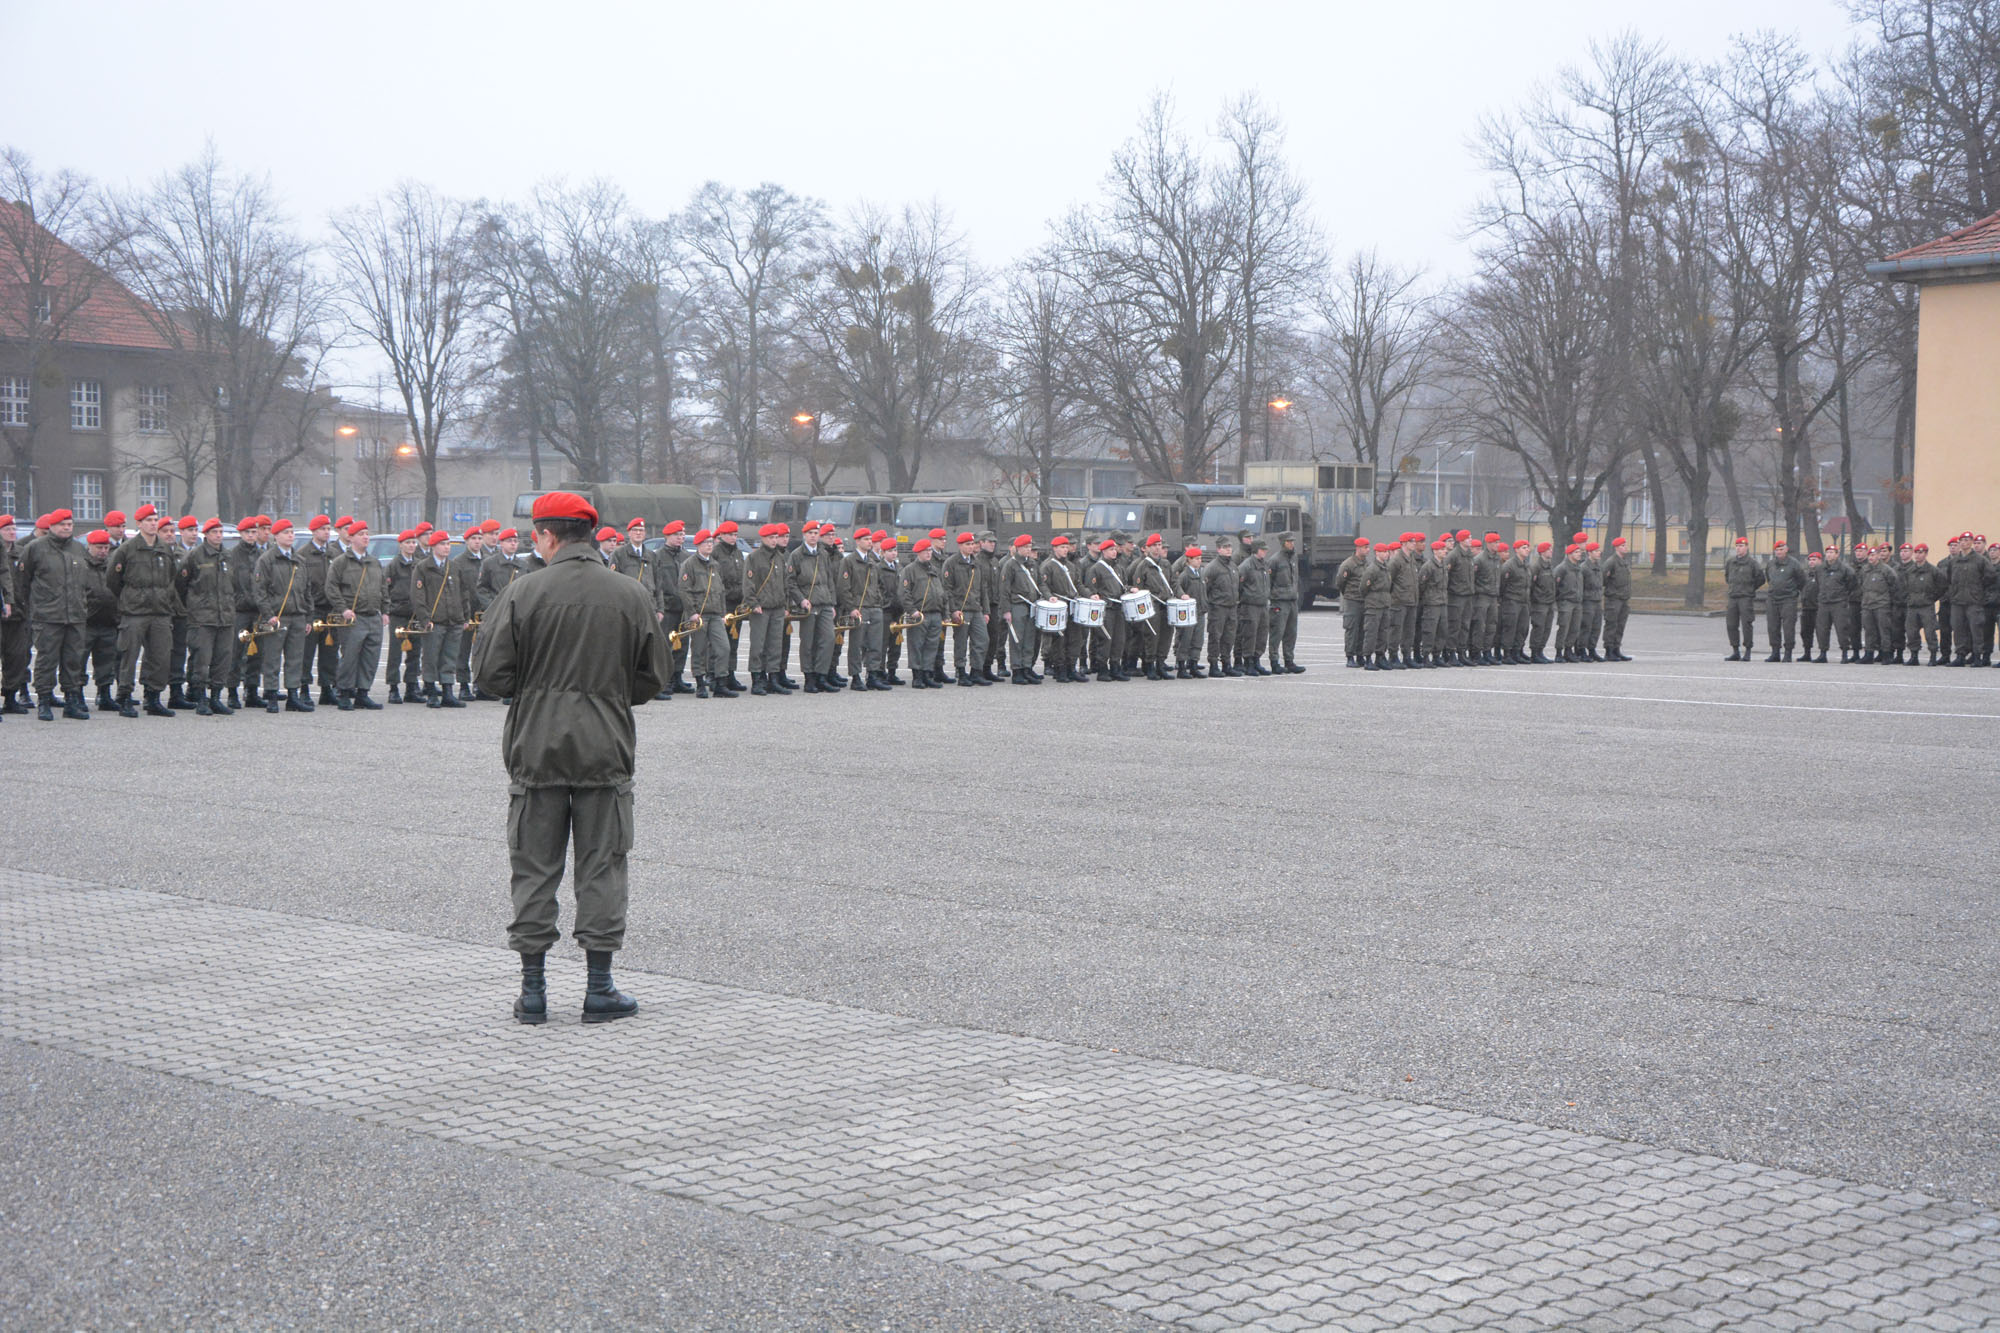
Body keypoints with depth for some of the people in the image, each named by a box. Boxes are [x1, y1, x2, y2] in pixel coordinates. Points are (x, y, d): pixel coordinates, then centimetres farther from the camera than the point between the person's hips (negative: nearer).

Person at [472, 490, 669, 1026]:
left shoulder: (523, 593, -7)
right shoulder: (633, 595, 0)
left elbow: (489, 671, -6)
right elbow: (653, 678, 6)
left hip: (536, 749, -1)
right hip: (607, 751, 1)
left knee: (534, 867, 7)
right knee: (602, 866, 7)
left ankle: (533, 990, 10)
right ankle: (600, 989, 9)